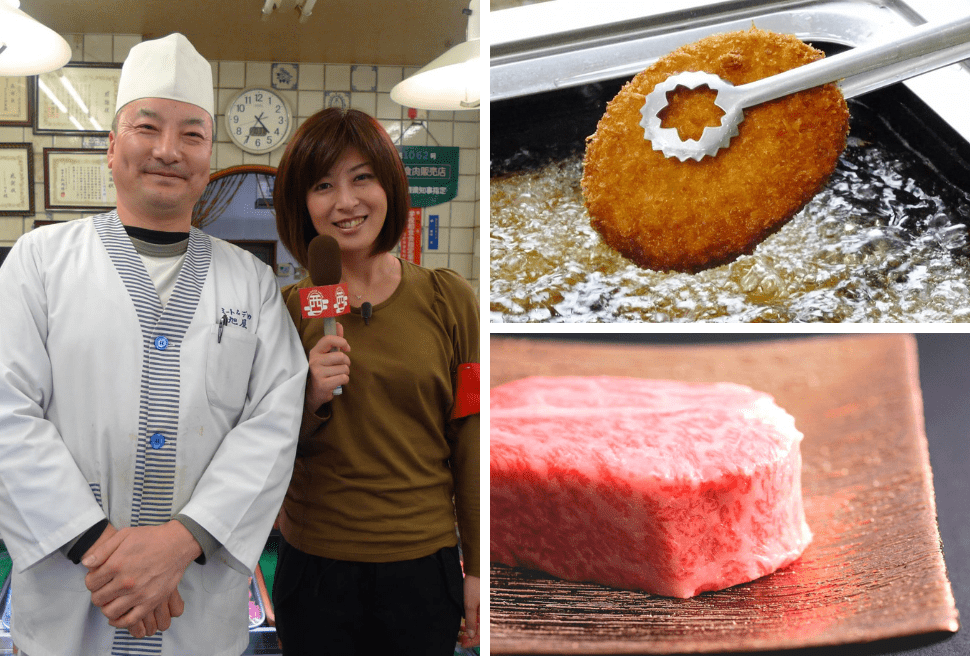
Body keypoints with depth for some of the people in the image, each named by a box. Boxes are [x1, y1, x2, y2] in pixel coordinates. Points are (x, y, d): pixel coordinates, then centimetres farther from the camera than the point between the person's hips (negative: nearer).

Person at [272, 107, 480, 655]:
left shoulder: (449, 298, -3)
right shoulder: (287, 308, -2)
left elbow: (470, 441, 0)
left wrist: (478, 567, 0)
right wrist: (309, 400, -18)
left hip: (423, 567, 0)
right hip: (315, 564, 1)